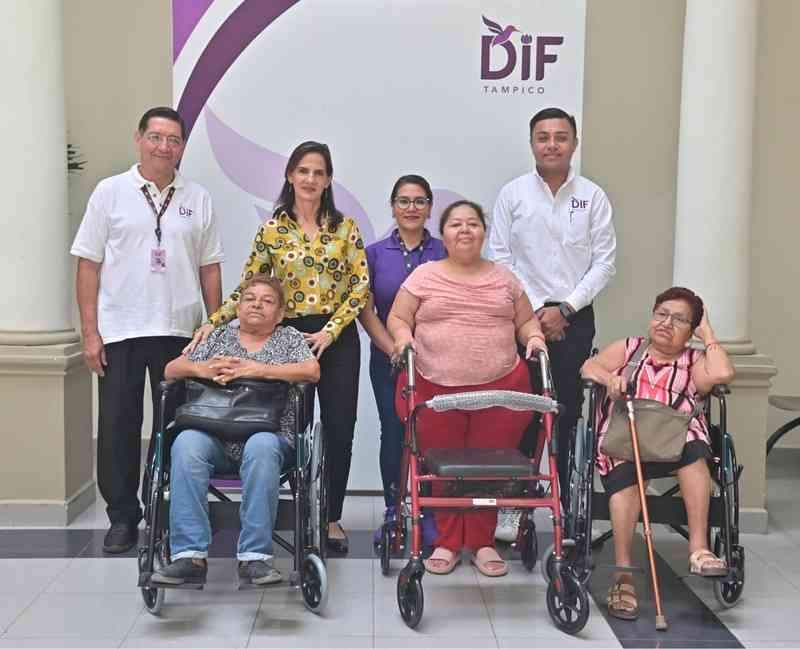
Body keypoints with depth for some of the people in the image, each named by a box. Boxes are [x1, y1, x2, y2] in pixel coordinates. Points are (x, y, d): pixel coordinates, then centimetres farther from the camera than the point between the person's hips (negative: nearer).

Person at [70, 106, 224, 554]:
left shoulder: (197, 199, 8)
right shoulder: (111, 191, 2)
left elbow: (209, 268, 10)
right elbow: (89, 264, 1)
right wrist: (90, 332, -5)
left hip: (179, 331, 2)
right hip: (119, 331, -1)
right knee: (119, 426, 3)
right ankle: (123, 517, 15)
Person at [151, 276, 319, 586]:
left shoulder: (289, 338, 19)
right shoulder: (218, 336, 25)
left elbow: (312, 371, 0)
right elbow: (171, 369, 17)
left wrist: (258, 369, -10)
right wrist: (201, 369, -6)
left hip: (267, 433, -2)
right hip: (214, 435, 2)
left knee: (260, 447, -37)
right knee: (186, 444, -31)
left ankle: (254, 556, -33)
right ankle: (189, 555, -31)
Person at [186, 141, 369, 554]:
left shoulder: (344, 227, 3)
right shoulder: (272, 229, 3)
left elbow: (361, 286, -2)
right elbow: (248, 287, 2)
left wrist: (329, 331, -12)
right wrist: (213, 322, -11)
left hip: (337, 339, 0)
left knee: (339, 430, 1)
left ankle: (332, 518, 13)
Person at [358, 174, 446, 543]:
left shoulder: (444, 253, 3)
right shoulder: (375, 253, 5)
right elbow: (366, 310, 2)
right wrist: (394, 349, -8)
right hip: (388, 360, 1)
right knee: (393, 434, 4)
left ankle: (428, 513, 10)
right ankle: (393, 513, 17)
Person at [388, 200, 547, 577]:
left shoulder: (504, 278, 13)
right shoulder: (424, 276, 7)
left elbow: (526, 321, 18)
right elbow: (397, 318, 7)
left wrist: (534, 337, -2)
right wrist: (403, 336, -13)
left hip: (499, 387, 1)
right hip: (435, 388, -1)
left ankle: (482, 543, 18)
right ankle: (447, 543, 18)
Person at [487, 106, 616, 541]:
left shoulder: (592, 197, 5)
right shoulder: (513, 194, 4)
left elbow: (604, 262, 2)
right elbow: (499, 258, 1)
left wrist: (564, 309, -8)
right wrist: (533, 310, -7)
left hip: (574, 317, 1)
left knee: (569, 414, 3)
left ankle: (566, 505, 10)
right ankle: (513, 505, 6)